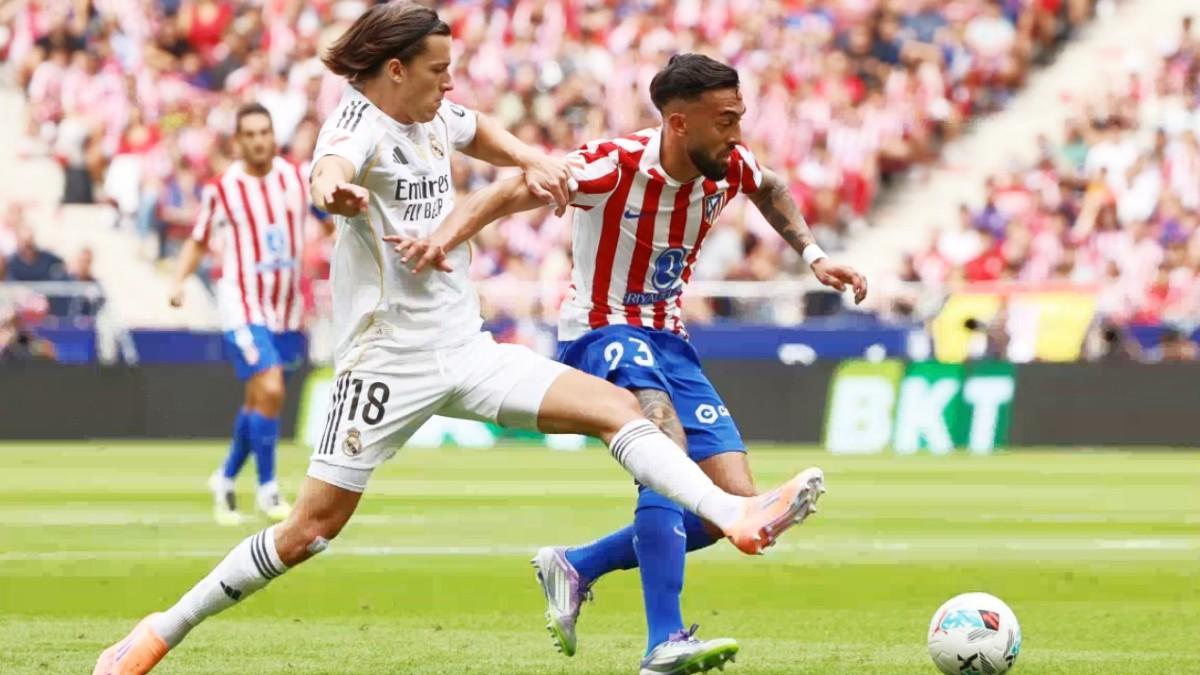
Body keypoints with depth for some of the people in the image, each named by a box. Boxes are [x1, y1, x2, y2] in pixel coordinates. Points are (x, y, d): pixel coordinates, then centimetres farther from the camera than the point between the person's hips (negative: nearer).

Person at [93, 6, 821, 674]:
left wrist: (535, 163, 10)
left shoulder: (433, 118, 7)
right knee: (311, 529, -5)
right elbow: (331, 167, -42)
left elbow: (482, 132, 32)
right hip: (390, 360, -7)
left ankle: (735, 516, -17)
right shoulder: (361, 123, -16)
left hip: (466, 350, 7)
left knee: (619, 406, -8)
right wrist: (336, 191, -66)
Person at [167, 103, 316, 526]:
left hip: (287, 306, 4)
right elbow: (198, 241, 7)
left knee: (258, 400, 13)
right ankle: (266, 488, -4)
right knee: (269, 391, -18)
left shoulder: (299, 177, 0)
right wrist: (179, 280, -7)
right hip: (243, 304, -4)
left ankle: (226, 480, 33)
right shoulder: (221, 189, -4)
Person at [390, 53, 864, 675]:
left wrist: (812, 255, 13)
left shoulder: (729, 168, -4)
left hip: (669, 340, 7)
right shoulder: (616, 164, -23)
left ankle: (575, 567, 17)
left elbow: (770, 190, 23)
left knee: (736, 507, -1)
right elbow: (507, 194, -32)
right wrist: (443, 239, -49)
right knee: (669, 444, -35)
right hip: (601, 333, -7)